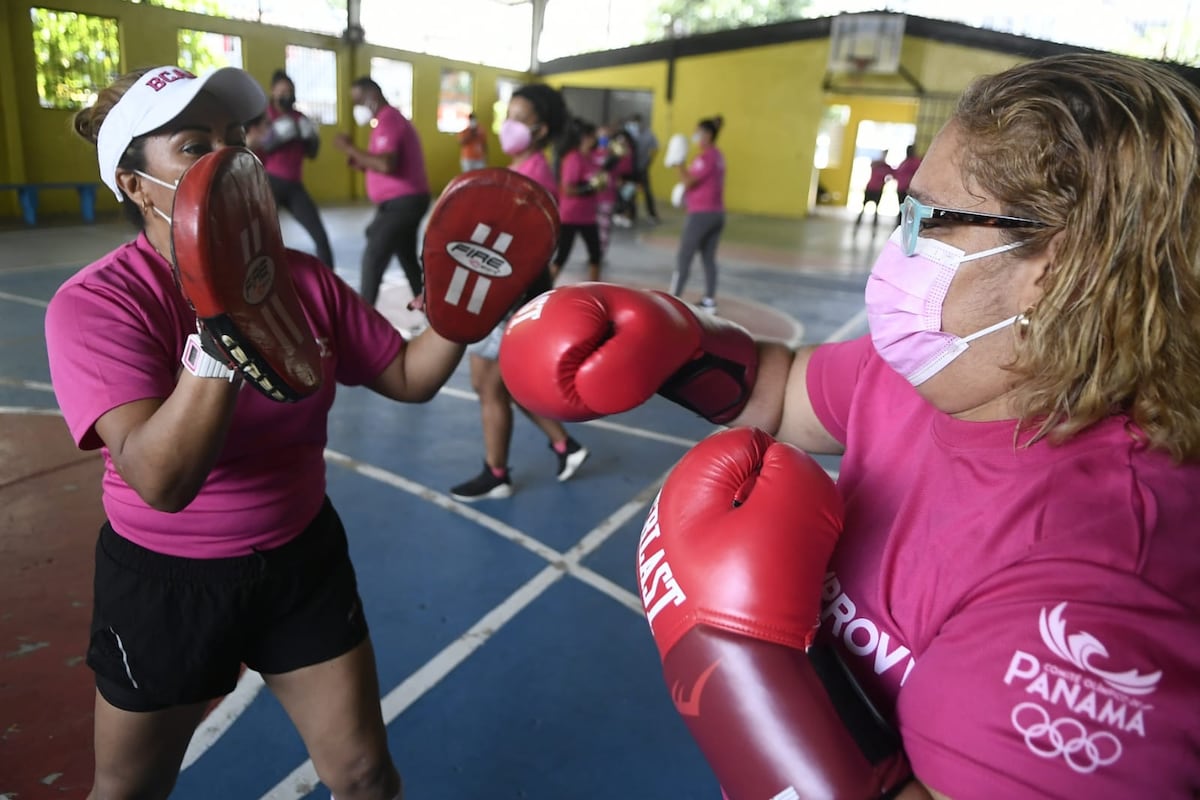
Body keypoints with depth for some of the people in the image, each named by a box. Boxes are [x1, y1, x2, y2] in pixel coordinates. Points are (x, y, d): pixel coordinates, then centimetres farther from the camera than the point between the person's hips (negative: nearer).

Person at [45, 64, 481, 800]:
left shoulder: (303, 278, -7)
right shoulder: (95, 303, -21)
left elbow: (409, 377, -1)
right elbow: (164, 480, -34)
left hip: (302, 560, 3)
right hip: (167, 582, -2)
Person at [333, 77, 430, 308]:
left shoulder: (387, 121, -14)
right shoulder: (392, 119, 19)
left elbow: (386, 165, -29)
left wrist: (350, 148, -19)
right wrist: (362, 164, 6)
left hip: (402, 202, -11)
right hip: (407, 201, 11)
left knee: (373, 256, -11)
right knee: (407, 257, 19)